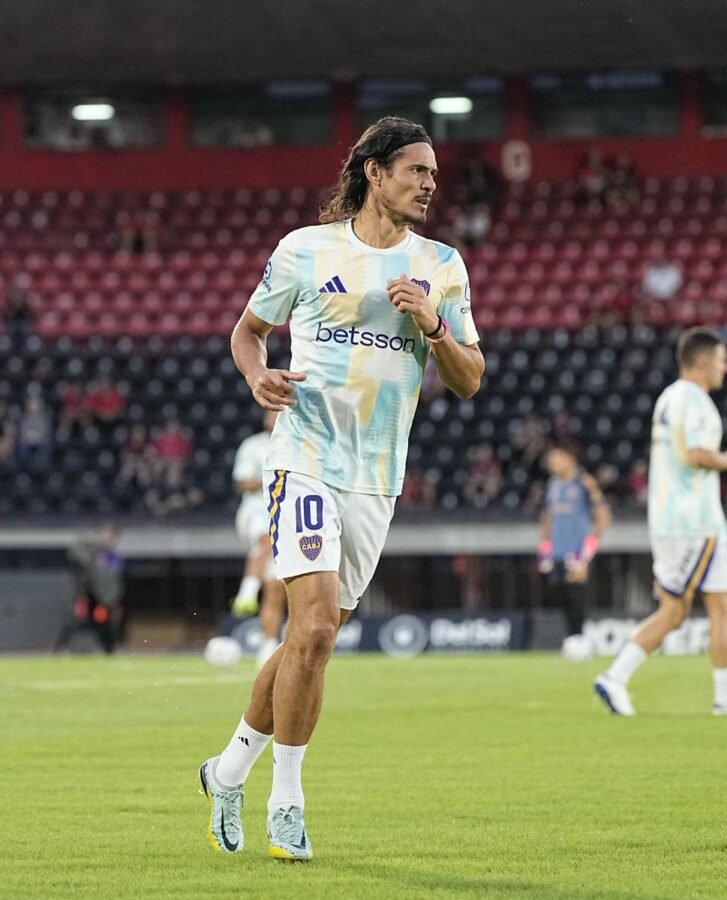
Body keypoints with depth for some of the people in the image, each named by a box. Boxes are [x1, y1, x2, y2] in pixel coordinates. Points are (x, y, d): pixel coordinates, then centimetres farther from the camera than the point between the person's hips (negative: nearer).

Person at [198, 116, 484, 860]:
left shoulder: (441, 267, 7)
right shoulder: (305, 250, 0)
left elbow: (469, 382, 8)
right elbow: (248, 330, 14)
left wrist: (432, 326, -10)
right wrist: (258, 375, -7)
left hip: (376, 481, 4)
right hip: (306, 461, -4)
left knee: (312, 637, 9)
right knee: (315, 624, -18)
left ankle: (231, 768, 29)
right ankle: (286, 800, -7)